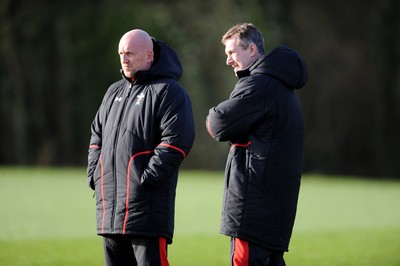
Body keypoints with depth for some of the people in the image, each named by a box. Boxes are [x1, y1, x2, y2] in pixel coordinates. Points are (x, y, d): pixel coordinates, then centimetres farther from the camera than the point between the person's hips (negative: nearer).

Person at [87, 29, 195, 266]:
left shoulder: (168, 91, -5)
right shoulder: (114, 92, 20)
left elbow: (177, 140, -16)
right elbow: (97, 136, 26)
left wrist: (147, 178, -20)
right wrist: (95, 174, 11)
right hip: (110, 203, 8)